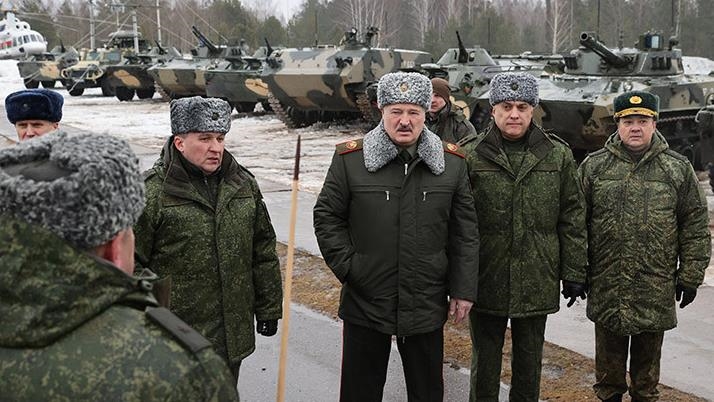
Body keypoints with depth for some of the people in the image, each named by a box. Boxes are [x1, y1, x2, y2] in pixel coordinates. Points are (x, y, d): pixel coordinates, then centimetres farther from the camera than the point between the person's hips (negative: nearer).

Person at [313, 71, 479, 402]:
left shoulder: (452, 162, 1)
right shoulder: (350, 158, -5)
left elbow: (464, 233, 3)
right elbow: (327, 217, 1)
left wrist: (463, 290, 0)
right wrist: (348, 268, -6)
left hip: (427, 306, 2)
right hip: (365, 303, -1)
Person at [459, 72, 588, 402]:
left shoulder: (558, 155, 2)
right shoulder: (470, 155, -3)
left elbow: (573, 218, 4)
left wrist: (574, 273, 2)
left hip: (537, 285, 1)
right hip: (486, 282, -1)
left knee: (529, 363, 16)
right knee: (485, 363, 12)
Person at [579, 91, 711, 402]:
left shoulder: (678, 168, 2)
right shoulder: (593, 166, 2)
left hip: (657, 290, 0)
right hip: (606, 287, 0)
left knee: (648, 358, 14)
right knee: (609, 359, 12)